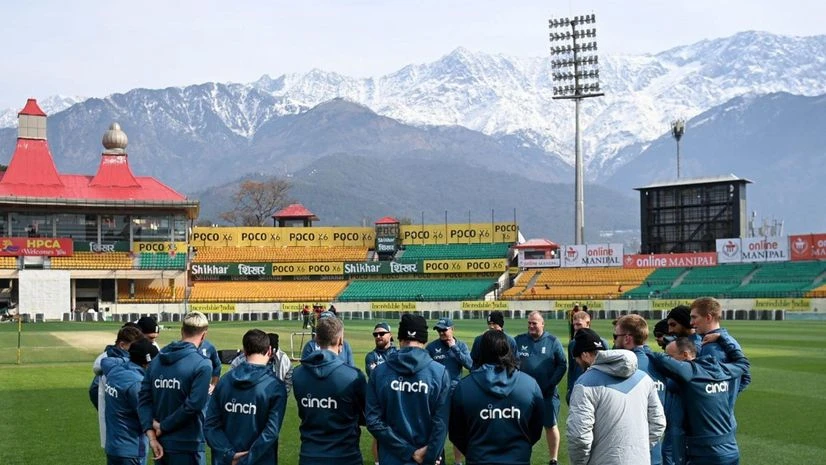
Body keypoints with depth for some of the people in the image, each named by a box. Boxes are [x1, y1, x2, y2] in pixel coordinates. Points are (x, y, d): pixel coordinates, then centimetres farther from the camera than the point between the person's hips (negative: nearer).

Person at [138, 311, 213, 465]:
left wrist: (151, 435, -3)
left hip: (161, 444, 6)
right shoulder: (202, 365, -13)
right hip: (187, 447, -6)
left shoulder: (157, 360, 6)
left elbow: (144, 399, 2)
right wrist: (164, 426, -9)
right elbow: (193, 405, -20)